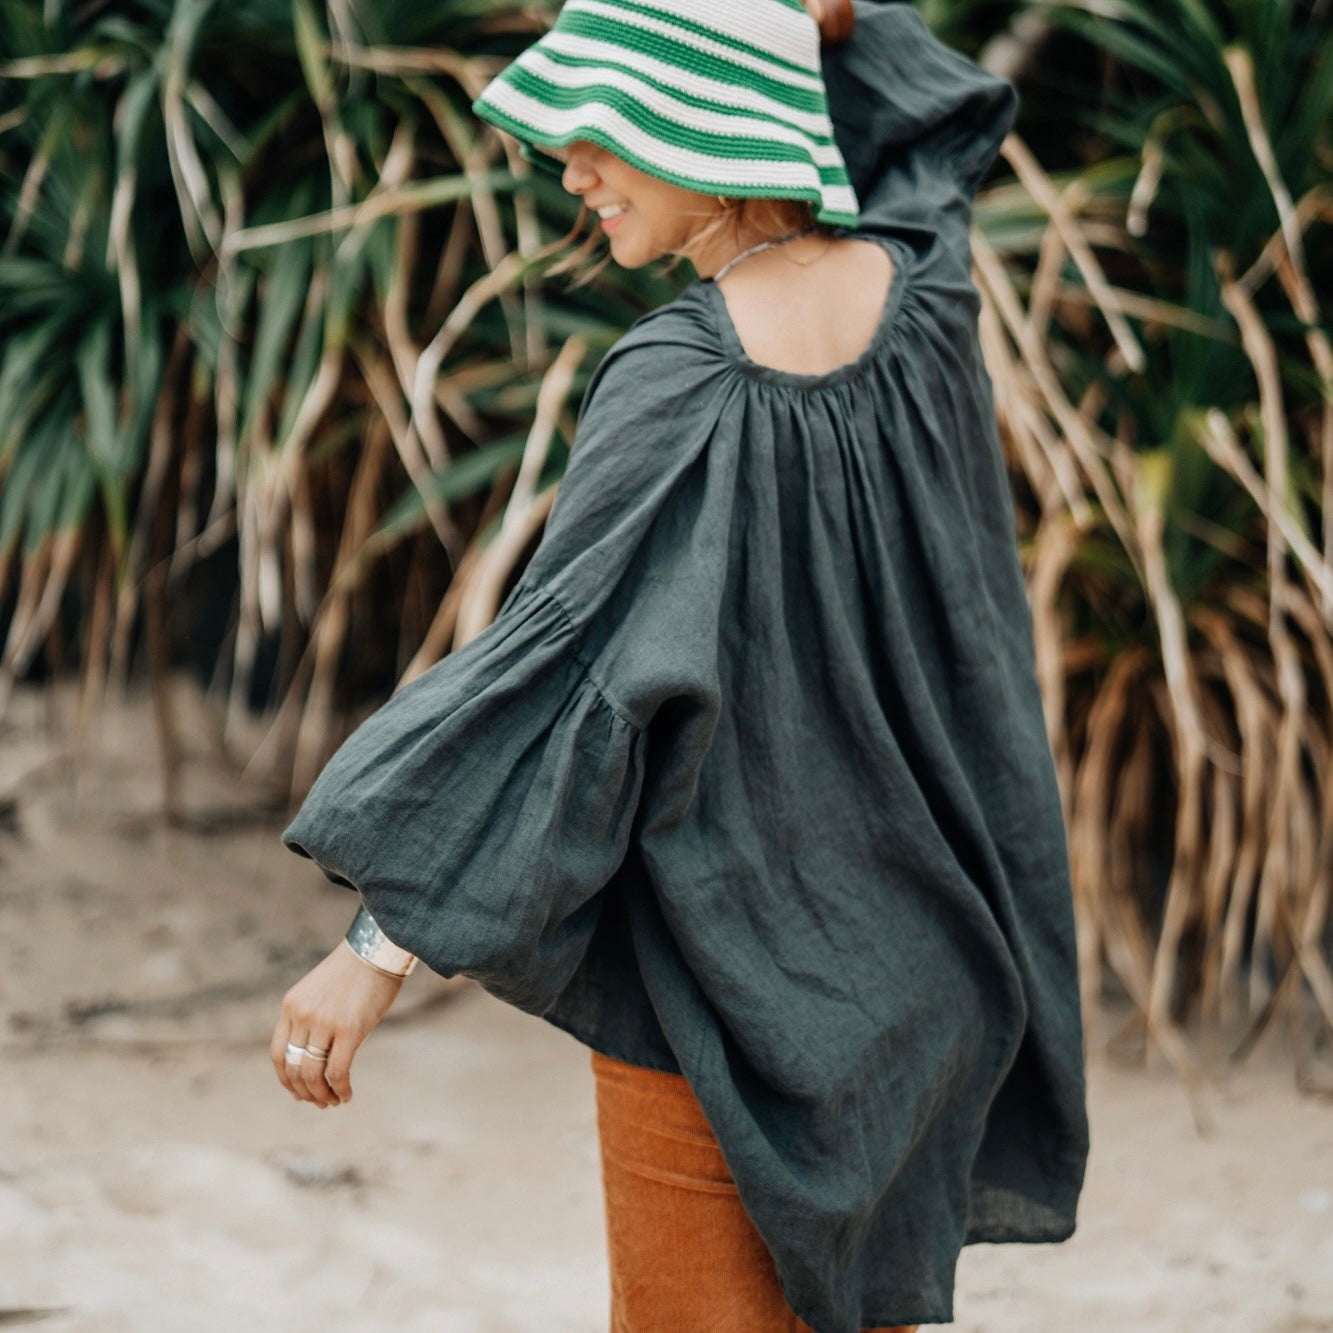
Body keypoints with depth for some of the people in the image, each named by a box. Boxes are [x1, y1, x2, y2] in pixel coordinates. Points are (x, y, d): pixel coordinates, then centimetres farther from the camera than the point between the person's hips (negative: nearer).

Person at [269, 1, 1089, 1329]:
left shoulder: (684, 384, -22)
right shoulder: (922, 289, -4)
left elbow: (560, 664, -24)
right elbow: (945, 107, 20)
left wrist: (381, 942, -22)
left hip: (721, 959, -7)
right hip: (898, 952, 7)